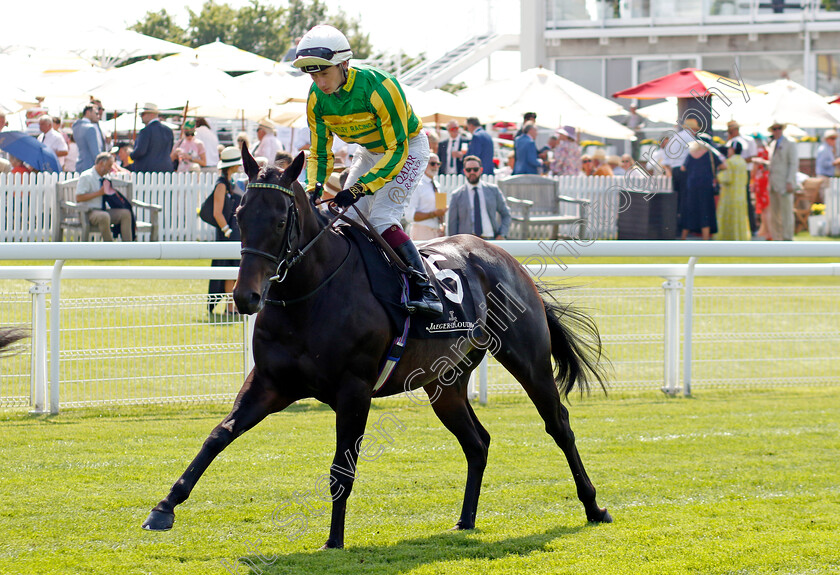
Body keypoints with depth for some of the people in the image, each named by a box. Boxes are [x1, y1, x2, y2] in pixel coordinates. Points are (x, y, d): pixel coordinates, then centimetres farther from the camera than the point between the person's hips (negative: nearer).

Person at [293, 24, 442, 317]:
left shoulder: (378, 87, -34)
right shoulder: (317, 98, -13)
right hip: (369, 152, 7)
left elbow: (397, 150, -30)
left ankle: (426, 290, -24)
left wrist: (362, 187, -37)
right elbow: (319, 152, -2)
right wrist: (312, 190, -19)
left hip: (408, 149, -7)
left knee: (381, 219, -24)